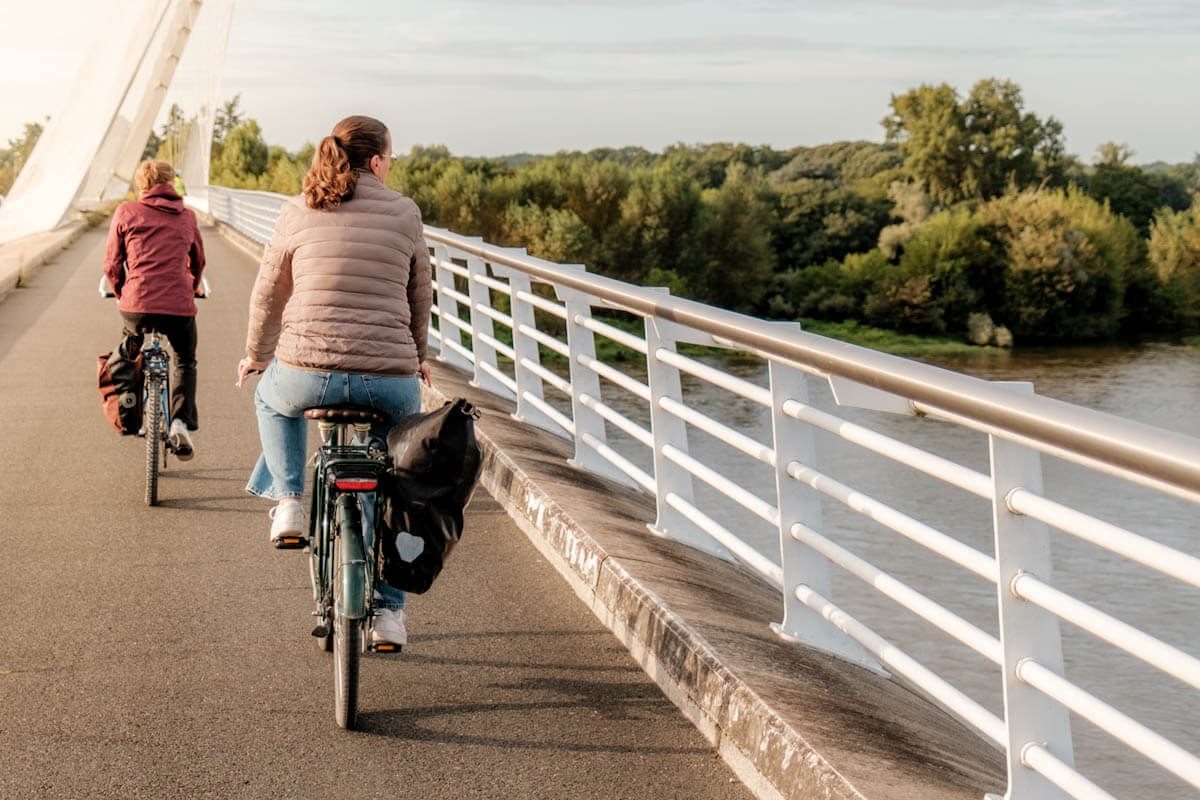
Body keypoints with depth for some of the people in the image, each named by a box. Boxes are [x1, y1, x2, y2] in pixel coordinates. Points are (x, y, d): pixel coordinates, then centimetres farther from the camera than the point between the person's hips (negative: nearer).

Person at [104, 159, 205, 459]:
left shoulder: (127, 212, 8)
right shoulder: (187, 217, 16)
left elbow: (112, 265, 8)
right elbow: (198, 261, 31)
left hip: (136, 304, -1)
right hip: (179, 306, 1)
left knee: (127, 354, 30)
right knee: (185, 361, 22)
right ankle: (182, 421, 2)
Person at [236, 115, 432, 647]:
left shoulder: (298, 212, 6)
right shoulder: (404, 213, 5)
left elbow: (268, 295, 13)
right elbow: (420, 297, 15)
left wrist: (255, 356, 30)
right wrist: (417, 357, 33)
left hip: (307, 372, 0)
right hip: (389, 379, 0)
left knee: (273, 397, 37)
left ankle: (288, 502, 26)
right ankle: (388, 609, 23)